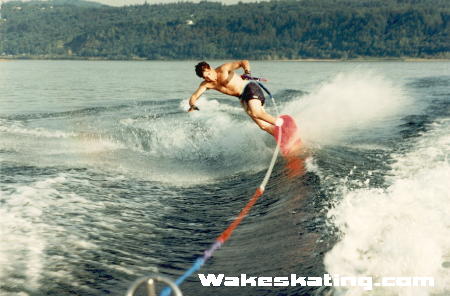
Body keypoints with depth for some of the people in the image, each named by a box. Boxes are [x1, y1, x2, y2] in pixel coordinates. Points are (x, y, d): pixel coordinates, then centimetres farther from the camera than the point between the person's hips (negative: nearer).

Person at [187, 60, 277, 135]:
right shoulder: (206, 84, 3)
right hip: (243, 98, 6)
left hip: (251, 88, -6)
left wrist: (247, 72, -35)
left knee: (256, 113, -31)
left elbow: (244, 62, -14)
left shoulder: (223, 69, -11)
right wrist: (192, 106, -24)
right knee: (263, 125, -7)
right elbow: (194, 97, -1)